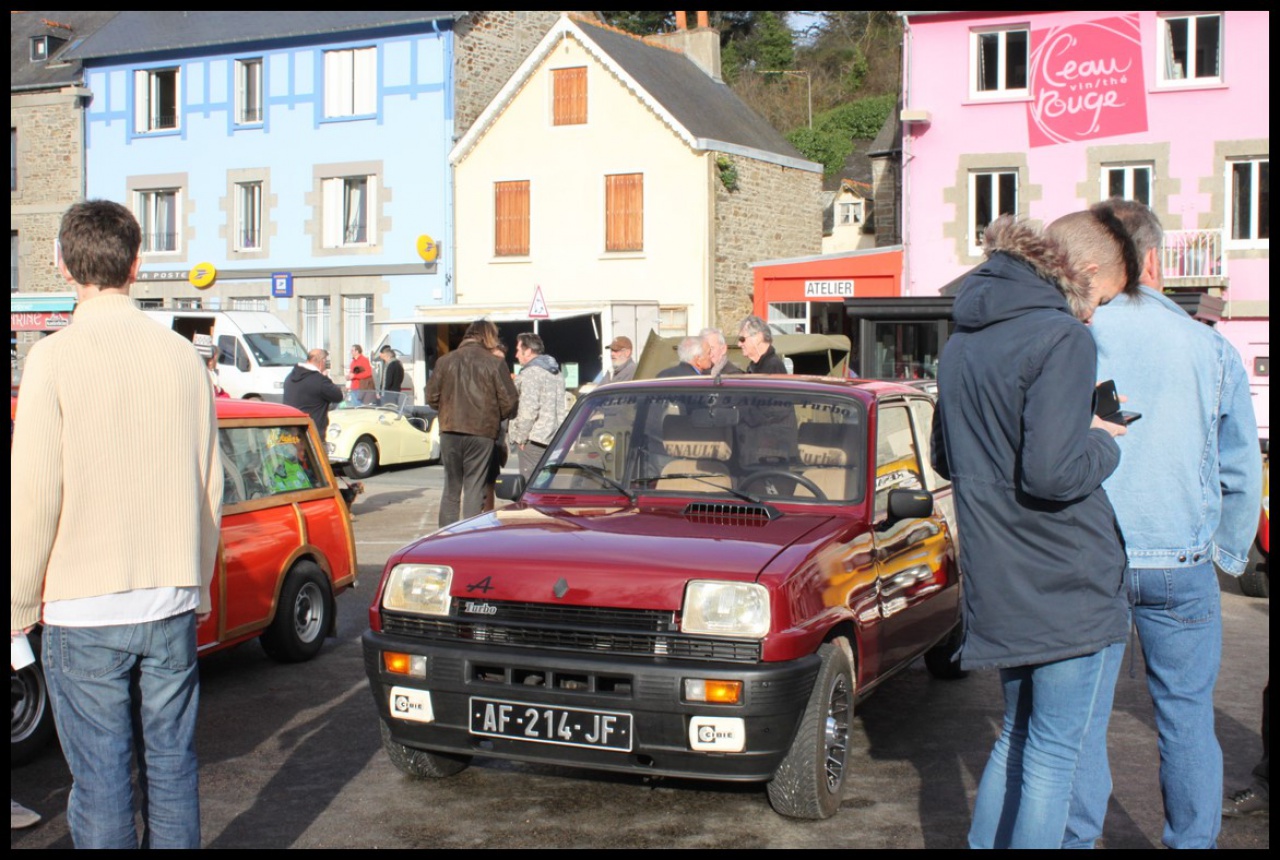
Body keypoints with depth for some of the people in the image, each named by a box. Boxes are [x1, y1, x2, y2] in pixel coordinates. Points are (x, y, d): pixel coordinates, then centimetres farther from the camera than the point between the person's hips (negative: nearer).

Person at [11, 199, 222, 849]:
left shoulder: (55, 357, -9)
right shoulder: (181, 355, 3)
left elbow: (34, 496, -10)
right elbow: (210, 487, 8)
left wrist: (21, 605, 2)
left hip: (84, 608, -4)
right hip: (173, 603, 4)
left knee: (100, 781, 4)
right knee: (171, 767, 13)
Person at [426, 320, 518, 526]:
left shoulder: (444, 361, 5)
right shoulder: (495, 363, -5)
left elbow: (432, 397, 5)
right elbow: (509, 401, -6)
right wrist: (495, 417, 13)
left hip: (450, 432, 3)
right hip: (482, 432, -3)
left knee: (451, 488, 13)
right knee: (474, 488, 4)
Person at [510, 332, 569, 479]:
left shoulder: (531, 373, -11)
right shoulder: (557, 373, 18)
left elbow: (529, 409, -19)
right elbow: (563, 407, 19)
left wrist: (521, 437, -12)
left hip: (534, 439, -9)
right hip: (554, 438, 9)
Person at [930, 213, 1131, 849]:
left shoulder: (963, 341, 12)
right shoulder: (1062, 338, -14)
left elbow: (945, 459, 21)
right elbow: (1053, 472, -23)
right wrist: (1104, 444, -5)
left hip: (997, 582, 8)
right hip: (1068, 582, -8)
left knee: (1018, 735, 21)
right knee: (1054, 754, 1)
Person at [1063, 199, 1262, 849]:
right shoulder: (1209, 348, -2)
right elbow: (1242, 473, 6)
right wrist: (1228, 556, 18)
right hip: (1182, 564, 1)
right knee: (1186, 718, 13)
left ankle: (1075, 839, 15)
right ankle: (1192, 840, 21)